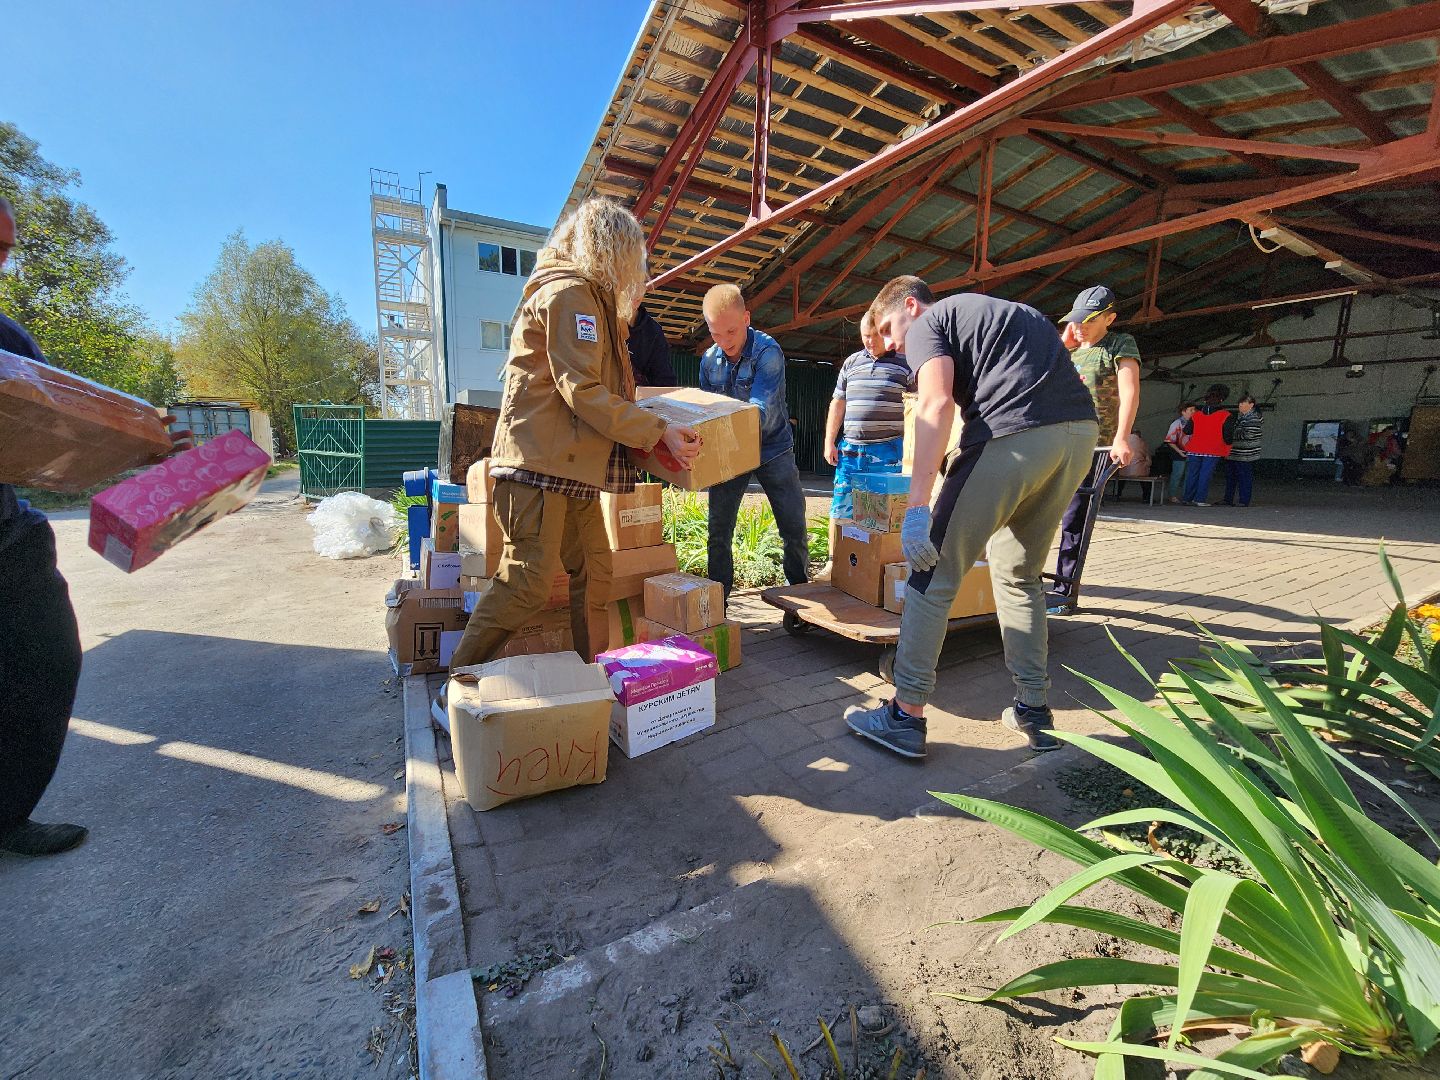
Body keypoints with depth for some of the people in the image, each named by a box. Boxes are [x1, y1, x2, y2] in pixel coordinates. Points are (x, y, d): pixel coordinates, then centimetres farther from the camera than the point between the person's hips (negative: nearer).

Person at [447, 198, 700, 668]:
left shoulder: (590, 296, 23)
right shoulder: (569, 292, -9)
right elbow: (581, 390, -19)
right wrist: (656, 431, -18)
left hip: (573, 462, 10)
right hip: (540, 461, -10)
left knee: (593, 572, 10)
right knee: (528, 580, -9)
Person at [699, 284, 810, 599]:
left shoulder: (768, 352, -19)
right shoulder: (709, 359, -3)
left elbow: (759, 410, -33)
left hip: (773, 449, -3)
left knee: (795, 532, 1)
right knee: (719, 532, 2)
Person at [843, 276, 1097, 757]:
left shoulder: (927, 324, 9)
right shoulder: (1004, 311, 34)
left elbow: (936, 404, -10)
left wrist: (917, 507, -18)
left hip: (1014, 434, -8)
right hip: (1081, 431, 8)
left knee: (934, 572, -1)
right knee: (1019, 573, 20)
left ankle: (905, 717, 5)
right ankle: (1035, 712, 25)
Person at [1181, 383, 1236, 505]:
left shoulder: (1196, 414, 5)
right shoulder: (1226, 416, -3)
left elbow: (1187, 431, 6)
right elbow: (1228, 436, -4)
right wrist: (1226, 452, 9)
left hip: (1194, 450, 3)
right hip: (1213, 452, -3)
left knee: (1192, 474, 7)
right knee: (1205, 475, -1)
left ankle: (1188, 498, 9)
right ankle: (1199, 499, -4)